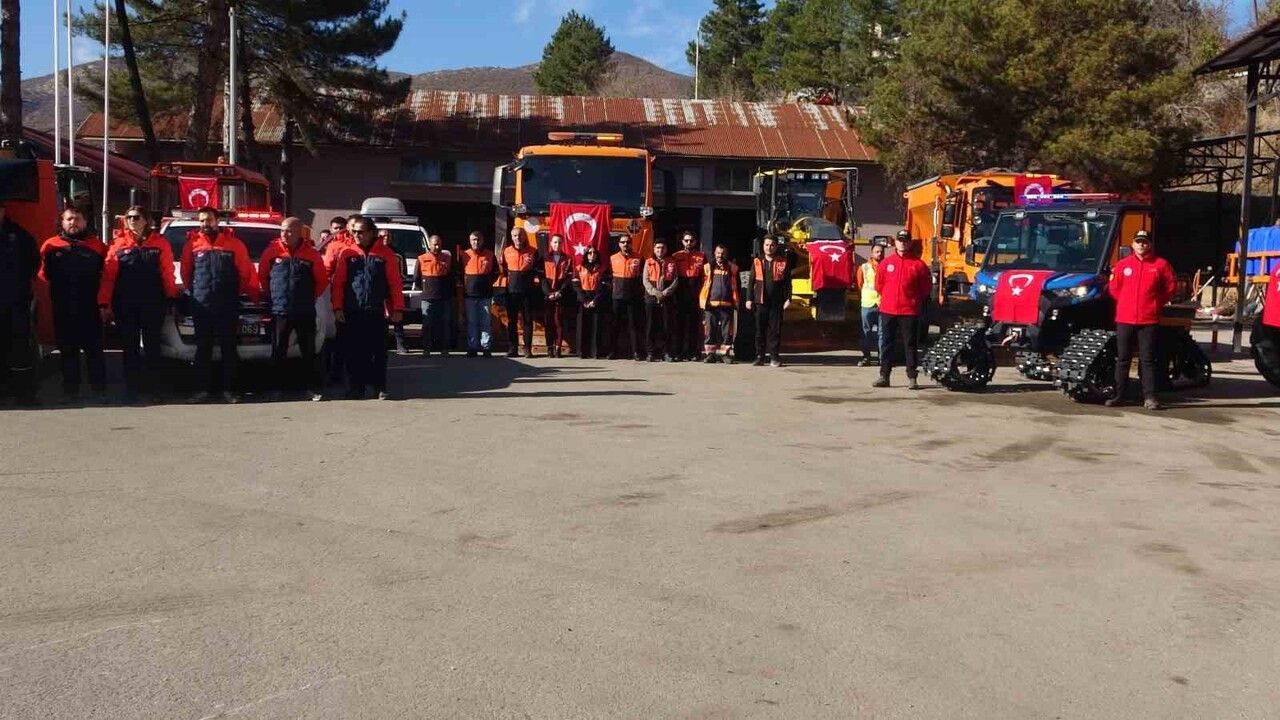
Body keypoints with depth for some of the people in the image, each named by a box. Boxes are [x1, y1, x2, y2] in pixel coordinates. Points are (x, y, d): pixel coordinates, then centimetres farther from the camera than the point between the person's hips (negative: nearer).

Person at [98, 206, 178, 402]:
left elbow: (168, 274, 1)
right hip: (125, 305, 1)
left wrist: (171, 299, -2)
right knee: (129, 347, 6)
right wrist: (104, 304, -5)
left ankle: (150, 385, 16)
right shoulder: (118, 243, 3)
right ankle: (131, 388, 12)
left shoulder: (160, 243, 2)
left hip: (153, 304, -1)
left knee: (152, 346, 6)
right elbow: (108, 276, 0)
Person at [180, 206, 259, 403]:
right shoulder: (192, 244, 5)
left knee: (229, 349, 2)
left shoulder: (234, 243, 3)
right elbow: (186, 272, 12)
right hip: (201, 306, 1)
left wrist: (253, 295, 4)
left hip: (228, 306, -1)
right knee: (203, 349, 6)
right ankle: (206, 388, 13)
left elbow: (247, 272, 3)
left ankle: (229, 389, 8)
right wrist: (194, 290, 12)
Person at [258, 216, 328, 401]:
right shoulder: (272, 250, 1)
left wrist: (311, 297, 7)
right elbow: (262, 275, 12)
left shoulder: (311, 254, 0)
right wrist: (271, 295, 10)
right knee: (278, 352, 5)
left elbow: (322, 280, 8)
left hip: (305, 312, 0)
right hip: (279, 311, 1)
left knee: (308, 352, 4)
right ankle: (277, 388, 12)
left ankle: (313, 388, 9)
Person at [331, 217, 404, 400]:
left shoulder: (386, 254, 2)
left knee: (378, 352, 3)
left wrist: (398, 308, -4)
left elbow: (395, 283, 1)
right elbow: (338, 283, 4)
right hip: (352, 313, 1)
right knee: (353, 352, 4)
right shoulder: (347, 253, 5)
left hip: (377, 312, -1)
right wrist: (338, 307, -3)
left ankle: (380, 388, 11)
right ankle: (355, 388, 12)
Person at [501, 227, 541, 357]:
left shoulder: (533, 252, 4)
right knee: (511, 320, 4)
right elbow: (503, 269, 18)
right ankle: (512, 348, 10)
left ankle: (528, 349, 5)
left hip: (527, 290, -2)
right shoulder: (507, 251, 9)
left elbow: (539, 271, 4)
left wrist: (532, 264, -13)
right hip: (512, 290, 2)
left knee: (527, 320, 1)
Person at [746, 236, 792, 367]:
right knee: (760, 329, 3)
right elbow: (752, 281, 8)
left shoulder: (783, 262, 5)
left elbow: (787, 282, 4)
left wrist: (788, 298, -3)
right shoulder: (757, 261, 7)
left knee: (775, 329, 1)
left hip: (777, 302, -1)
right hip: (761, 301, 1)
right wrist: (749, 298, 3)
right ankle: (760, 356, 8)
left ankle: (774, 357, 6)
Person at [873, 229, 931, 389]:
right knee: (886, 344, 7)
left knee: (911, 344, 2)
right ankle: (884, 376, 13)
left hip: (910, 311, -2)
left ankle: (912, 378, 7)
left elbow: (927, 286, 5)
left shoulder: (918, 264, -1)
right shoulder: (885, 263, 4)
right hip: (888, 310, 2)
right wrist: (887, 297, 11)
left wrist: (915, 300, 6)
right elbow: (879, 284, 14)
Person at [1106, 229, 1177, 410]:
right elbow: (1113, 287, 15)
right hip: (1124, 319, 2)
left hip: (1149, 321, -2)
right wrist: (1126, 303, 11)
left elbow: (1171, 287, 10)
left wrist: (1156, 303, 6)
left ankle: (1149, 397, 3)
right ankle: (1118, 395, 12)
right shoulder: (1123, 265, 6)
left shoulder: (1161, 264, 2)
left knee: (1148, 360, 0)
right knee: (1122, 360, 6)